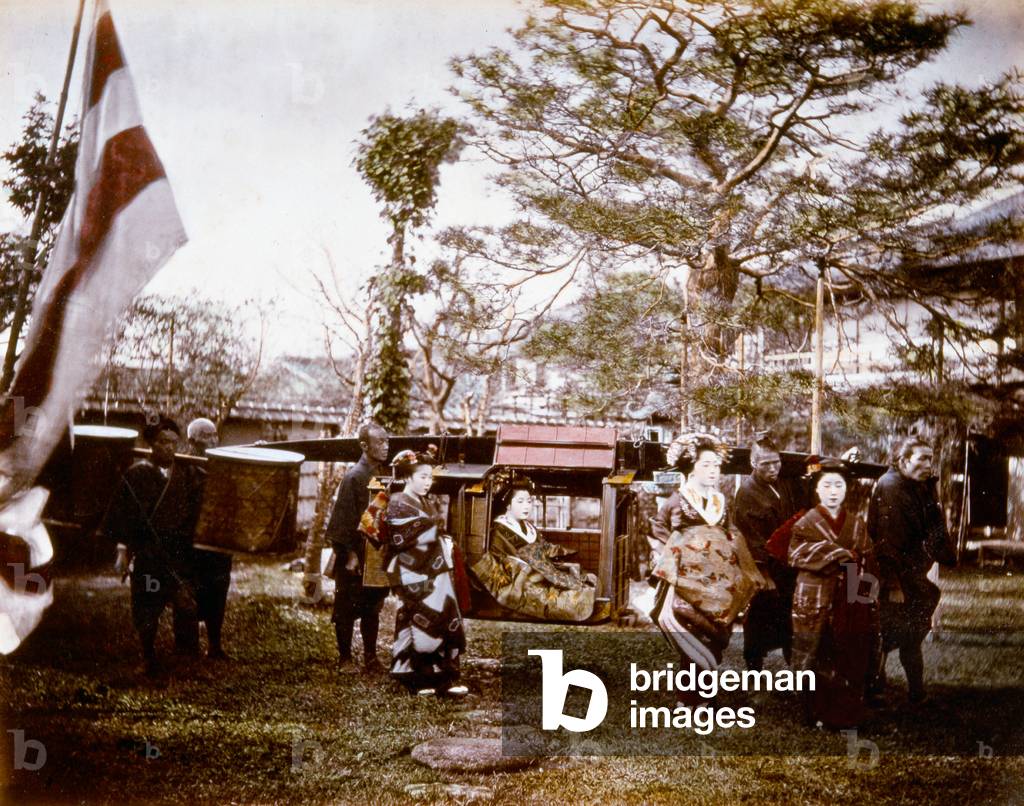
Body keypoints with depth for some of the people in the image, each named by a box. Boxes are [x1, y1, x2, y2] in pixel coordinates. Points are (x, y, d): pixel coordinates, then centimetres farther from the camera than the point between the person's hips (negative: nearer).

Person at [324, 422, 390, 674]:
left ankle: (370, 657, 20)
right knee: (347, 609, 5)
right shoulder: (354, 476, -14)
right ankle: (345, 658, 15)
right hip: (355, 556, -7)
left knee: (373, 608, 12)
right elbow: (343, 518, -15)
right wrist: (350, 554, -16)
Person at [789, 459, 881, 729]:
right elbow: (798, 554, -15)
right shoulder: (806, 524, 2)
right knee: (817, 663, 0)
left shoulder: (857, 525, 11)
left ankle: (848, 714, 13)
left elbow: (869, 568, 10)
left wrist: (870, 602, 3)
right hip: (815, 603, -3)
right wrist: (840, 555, -18)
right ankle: (818, 714, 11)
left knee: (851, 663, 2)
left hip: (851, 606, 3)